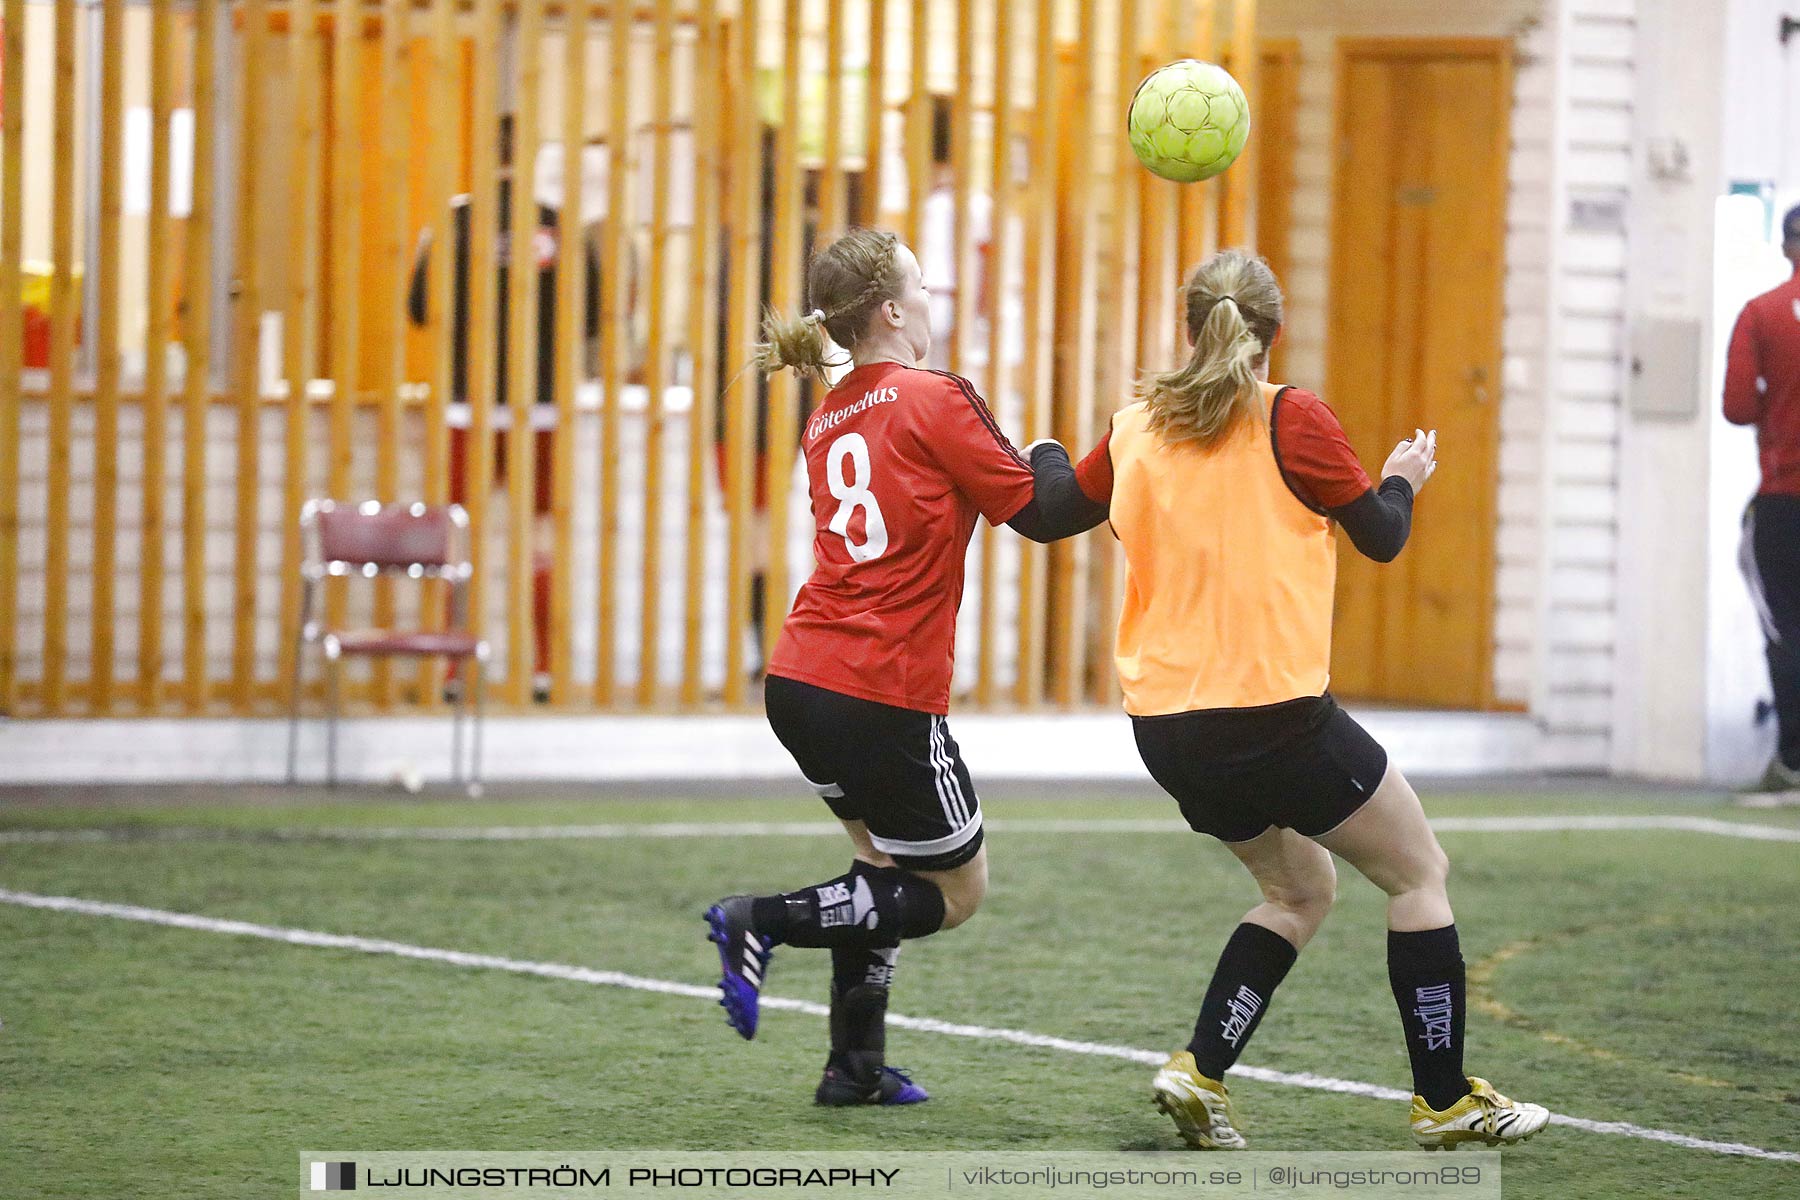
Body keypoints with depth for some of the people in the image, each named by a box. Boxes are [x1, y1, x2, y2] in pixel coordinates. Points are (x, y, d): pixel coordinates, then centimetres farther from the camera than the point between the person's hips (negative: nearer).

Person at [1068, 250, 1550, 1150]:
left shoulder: (1136, 428, 4)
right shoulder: (1290, 420, -10)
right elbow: (1381, 536, -2)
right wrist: (1403, 479, 18)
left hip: (1163, 728, 6)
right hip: (1273, 717, -6)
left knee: (1299, 887, 23)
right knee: (1419, 874, 11)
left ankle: (1201, 1071, 8)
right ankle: (1445, 1100, 11)